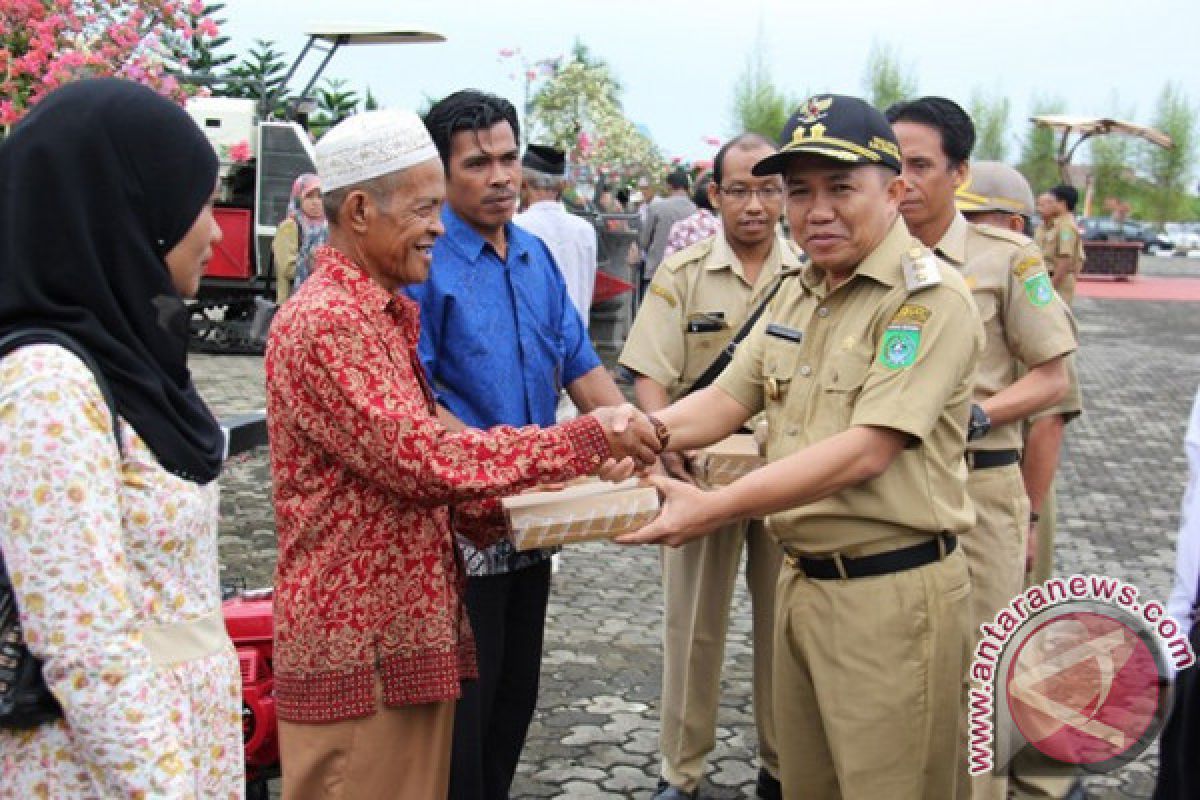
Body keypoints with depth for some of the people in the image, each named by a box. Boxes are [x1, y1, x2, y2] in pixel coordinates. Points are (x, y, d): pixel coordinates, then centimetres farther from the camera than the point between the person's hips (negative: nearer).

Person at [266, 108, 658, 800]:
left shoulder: (387, 315, 16)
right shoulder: (326, 323, -17)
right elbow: (420, 456, -24)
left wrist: (506, 508, 5)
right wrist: (582, 443, -20)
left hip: (407, 632, 9)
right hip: (358, 650, -9)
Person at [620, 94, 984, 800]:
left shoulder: (931, 298, -15)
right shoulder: (796, 293, 12)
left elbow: (865, 450, -24)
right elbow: (730, 397, 9)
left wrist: (716, 508, -30)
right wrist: (649, 432, -12)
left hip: (893, 594, -7)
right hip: (803, 578, 7)